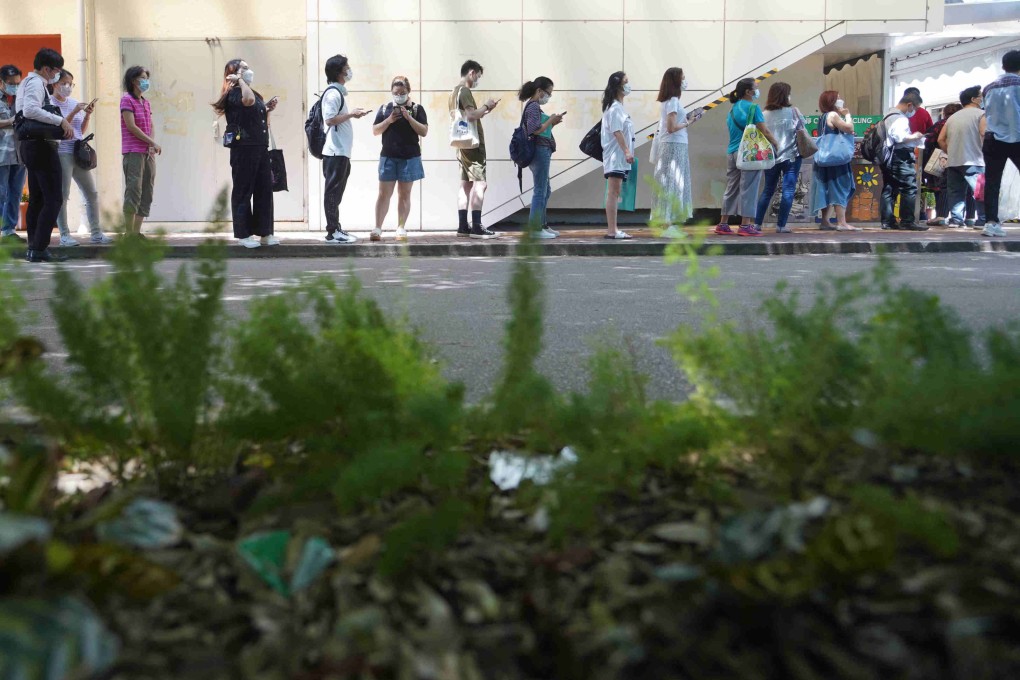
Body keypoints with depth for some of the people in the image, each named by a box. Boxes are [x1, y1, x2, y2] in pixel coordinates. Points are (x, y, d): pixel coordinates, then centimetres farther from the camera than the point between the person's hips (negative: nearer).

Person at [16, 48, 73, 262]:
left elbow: (21, 113, 25)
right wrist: (61, 120, -28)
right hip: (41, 145, -11)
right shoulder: (36, 83, -12)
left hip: (29, 144, 11)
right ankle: (39, 249, -13)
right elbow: (30, 110, -29)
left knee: (37, 198, 13)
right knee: (54, 199, -11)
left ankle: (33, 247, 16)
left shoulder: (26, 82, 19)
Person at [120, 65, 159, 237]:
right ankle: (129, 233, -8)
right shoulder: (127, 99, -5)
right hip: (133, 153, -8)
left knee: (147, 194, 5)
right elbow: (131, 126, -12)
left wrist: (152, 146, -2)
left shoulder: (145, 102, 18)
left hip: (148, 153, 8)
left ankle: (136, 231, 9)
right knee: (134, 191, -11)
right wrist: (153, 143, -13)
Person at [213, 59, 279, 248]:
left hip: (260, 147, 8)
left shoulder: (256, 94, 19)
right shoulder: (234, 93, -6)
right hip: (243, 149, -8)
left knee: (264, 191, 6)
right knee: (243, 192, -1)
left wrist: (268, 109, 8)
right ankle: (243, 234, 5)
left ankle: (264, 233, 12)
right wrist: (240, 81, -14)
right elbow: (248, 100, -29)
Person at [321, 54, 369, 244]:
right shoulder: (333, 93, -13)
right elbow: (330, 120, -21)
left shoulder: (338, 92, 17)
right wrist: (351, 114, -15)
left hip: (341, 151, 10)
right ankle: (332, 232, -4)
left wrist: (353, 114, 12)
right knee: (333, 191, -6)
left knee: (336, 192, 11)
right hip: (335, 151, -10)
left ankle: (336, 229, 16)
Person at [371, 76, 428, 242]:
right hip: (388, 157, 1)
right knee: (384, 194, -3)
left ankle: (401, 228, 9)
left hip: (410, 158, -1)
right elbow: (375, 131, 6)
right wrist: (389, 120, -10)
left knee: (404, 194, 4)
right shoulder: (385, 108, 8)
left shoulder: (417, 108, 4)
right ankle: (377, 228, -4)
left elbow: (424, 132, -4)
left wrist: (409, 117, -15)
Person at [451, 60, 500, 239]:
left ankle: (462, 226, 8)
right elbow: (471, 115, -23)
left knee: (466, 184, 9)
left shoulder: (454, 92, 18)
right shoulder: (465, 91, -11)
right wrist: (486, 106, -8)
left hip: (462, 144, 10)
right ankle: (476, 227, -15)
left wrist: (485, 111, 15)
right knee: (479, 183, -11)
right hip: (472, 144, -10)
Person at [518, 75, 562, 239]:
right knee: (540, 190, -7)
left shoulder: (533, 106, 19)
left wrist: (551, 123, 9)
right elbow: (534, 130, -23)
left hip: (540, 152, 11)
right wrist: (550, 121, -12)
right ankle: (535, 228, -5)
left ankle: (542, 225, 23)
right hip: (539, 151, -11)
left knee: (545, 191, 16)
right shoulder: (533, 106, -12)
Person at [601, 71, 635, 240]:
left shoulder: (619, 107, 18)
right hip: (615, 155, -10)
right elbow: (617, 131, -20)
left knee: (615, 193, 10)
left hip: (620, 157, 10)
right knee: (613, 192, -10)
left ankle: (612, 229, 13)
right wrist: (627, 151, -25)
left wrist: (627, 152, 19)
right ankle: (611, 230, -11)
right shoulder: (614, 108, -12)